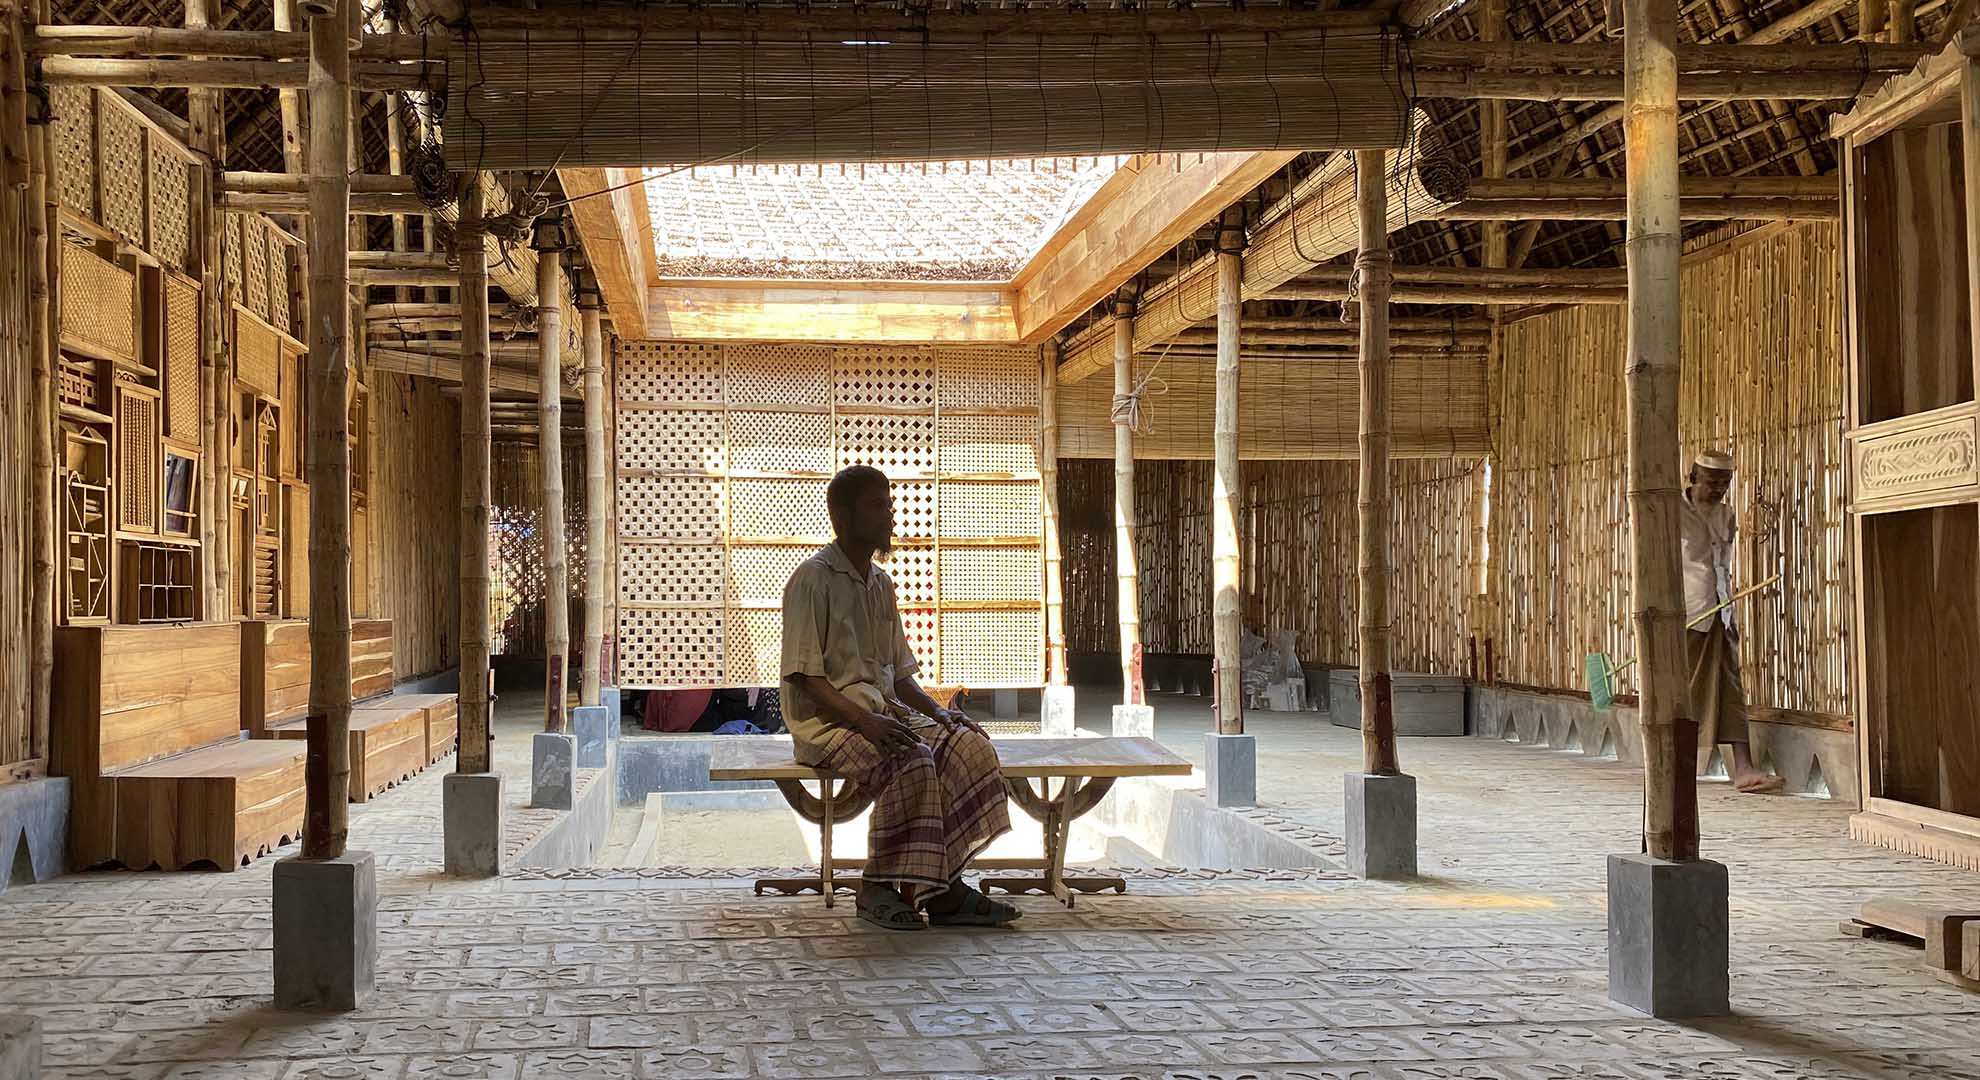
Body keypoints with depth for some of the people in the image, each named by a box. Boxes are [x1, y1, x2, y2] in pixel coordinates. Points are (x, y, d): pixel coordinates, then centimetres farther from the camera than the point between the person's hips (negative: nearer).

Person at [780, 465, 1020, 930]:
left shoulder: (881, 583, 18)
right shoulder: (812, 579, -8)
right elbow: (804, 678, -14)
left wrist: (936, 710, 2)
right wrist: (865, 720, -26)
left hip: (882, 711, 8)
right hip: (825, 719, -8)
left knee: (970, 745, -16)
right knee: (911, 761, -34)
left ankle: (943, 886, -17)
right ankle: (877, 888, -20)